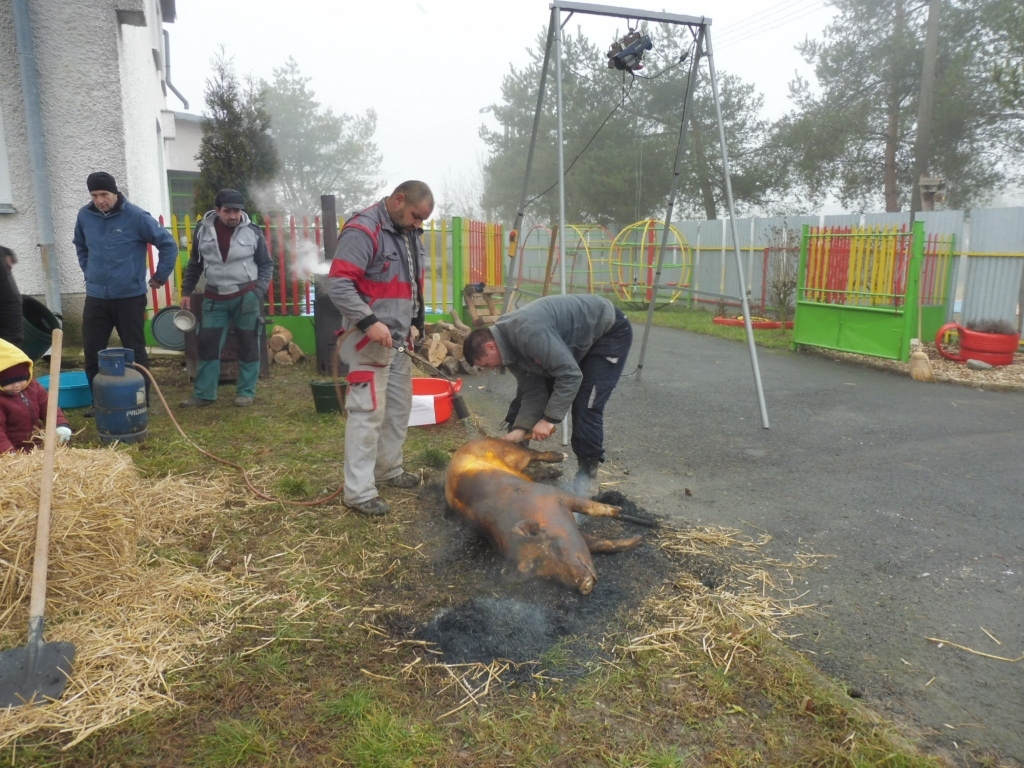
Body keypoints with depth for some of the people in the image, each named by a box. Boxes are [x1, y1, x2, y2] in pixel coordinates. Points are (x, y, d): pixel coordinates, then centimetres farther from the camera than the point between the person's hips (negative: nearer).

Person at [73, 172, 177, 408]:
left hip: (130, 296, -4)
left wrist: (160, 276, -2)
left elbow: (168, 244, -6)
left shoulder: (136, 216, -12)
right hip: (95, 297, 4)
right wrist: (89, 271, 16)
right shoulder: (85, 216, 3)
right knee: (92, 351, 7)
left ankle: (141, 401, 14)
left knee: (134, 351, 4)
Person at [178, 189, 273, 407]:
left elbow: (266, 265, 2)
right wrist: (186, 291, 8)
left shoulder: (252, 231, -5)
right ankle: (204, 394, 14)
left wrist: (258, 292, -9)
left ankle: (246, 392, 17)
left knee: (248, 346, 5)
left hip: (246, 297, -2)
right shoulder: (203, 230, 1)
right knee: (207, 346, 4)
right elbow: (194, 264, 11)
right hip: (214, 298, 2)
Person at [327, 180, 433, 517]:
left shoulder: (408, 233, 12)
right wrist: (370, 322, -30)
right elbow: (338, 284, -24)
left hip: (399, 338, 9)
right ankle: (358, 490, 0)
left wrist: (415, 321, 13)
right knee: (368, 412, -8)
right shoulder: (363, 230, -17)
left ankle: (388, 469, 33)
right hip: (370, 338, -9)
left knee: (399, 407, 17)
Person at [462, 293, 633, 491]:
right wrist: (520, 429, -16)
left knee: (585, 406, -16)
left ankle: (588, 467, 3)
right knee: (528, 386, 7)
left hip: (610, 332, -9)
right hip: (579, 339, 9)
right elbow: (532, 390, -5)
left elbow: (570, 376, -36)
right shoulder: (509, 344, -6)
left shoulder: (528, 333, -37)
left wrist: (549, 419, -31)